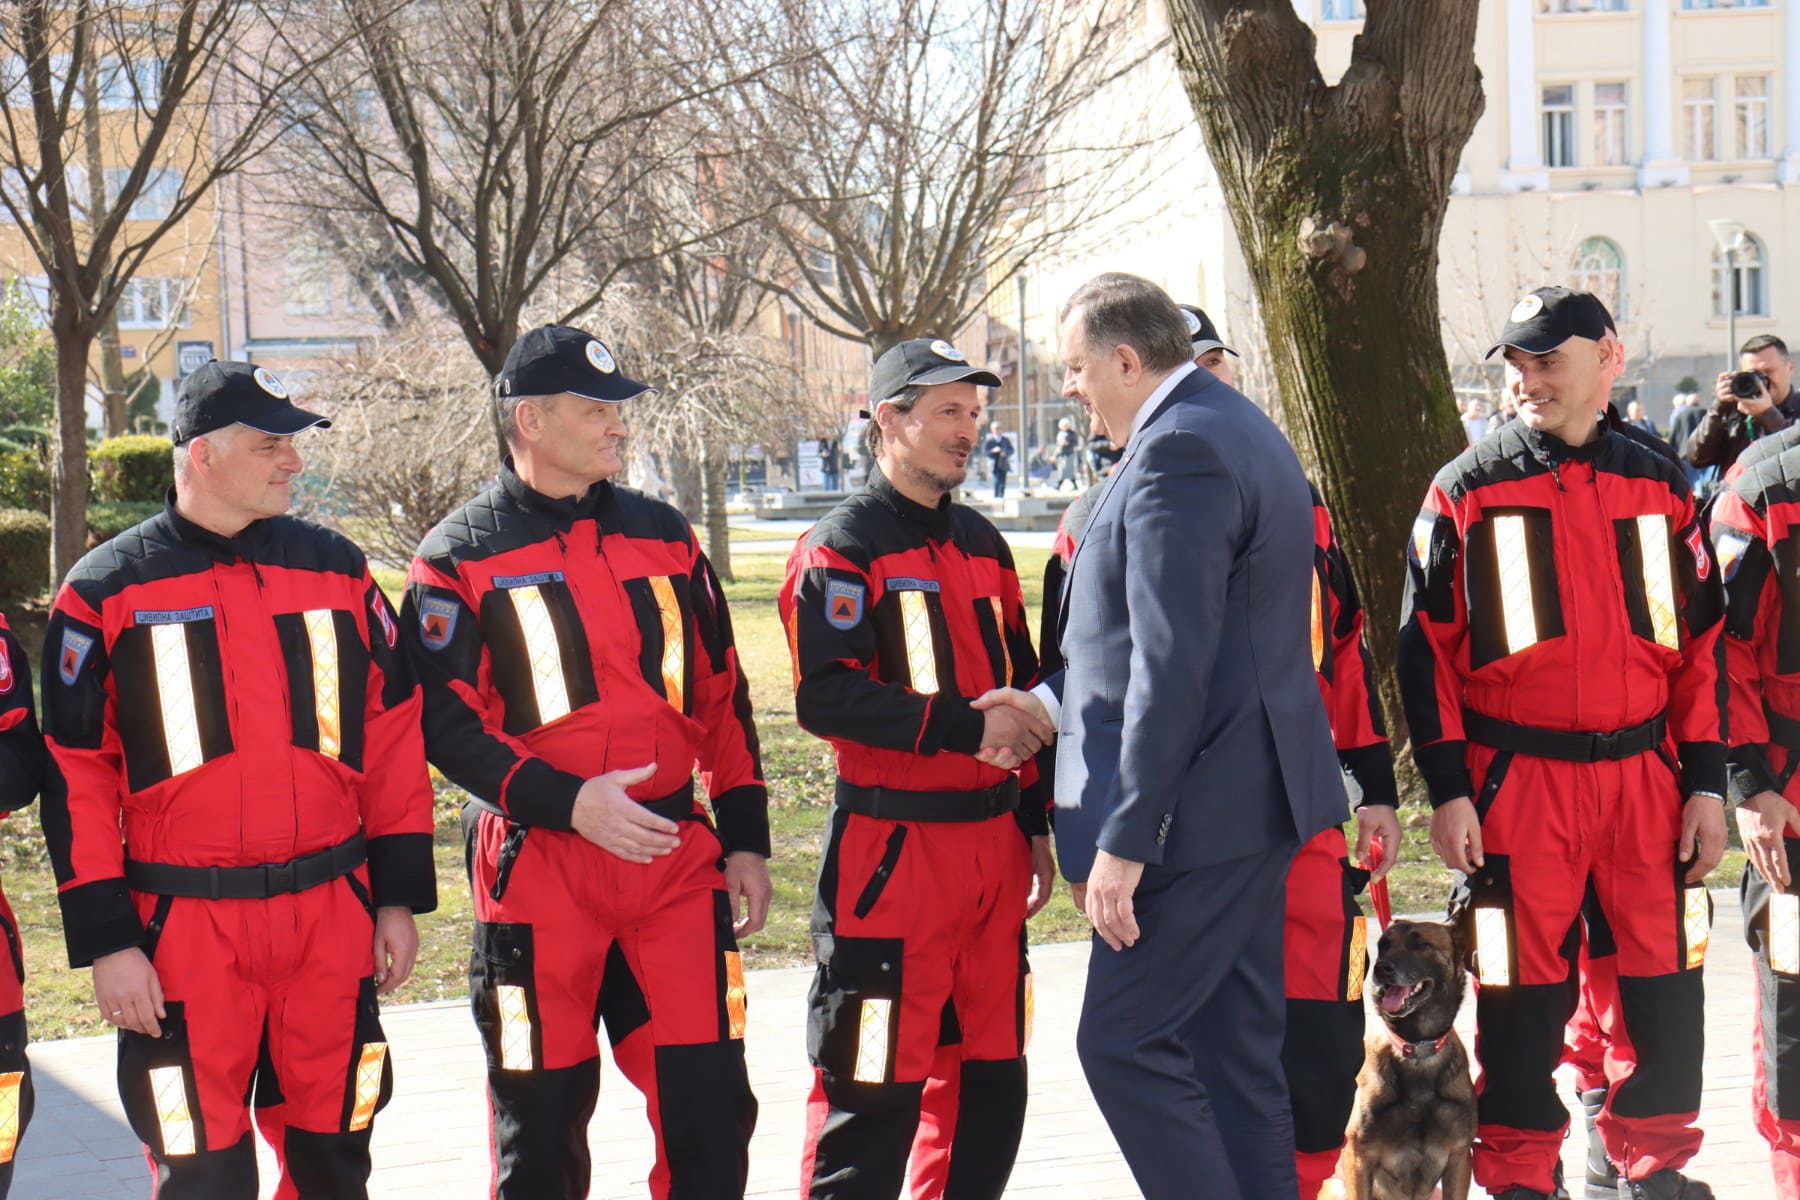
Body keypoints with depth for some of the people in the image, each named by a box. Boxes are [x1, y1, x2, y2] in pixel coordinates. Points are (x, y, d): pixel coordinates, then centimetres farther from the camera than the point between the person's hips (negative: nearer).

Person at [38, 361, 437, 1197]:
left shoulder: (336, 568, 7)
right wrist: (105, 941, -6)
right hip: (185, 931, -3)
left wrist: (399, 898, 8)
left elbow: (393, 736, 10)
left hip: (331, 918, 3)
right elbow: (76, 777, -1)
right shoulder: (107, 591, -1)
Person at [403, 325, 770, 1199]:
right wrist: (566, 800, -19)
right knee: (541, 1123, 7)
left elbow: (722, 696, 15)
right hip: (540, 867, -3)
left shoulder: (662, 535, 12)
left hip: (677, 857, 3)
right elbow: (444, 722, -8)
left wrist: (745, 839, 11)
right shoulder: (460, 557, -1)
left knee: (711, 1103, 1)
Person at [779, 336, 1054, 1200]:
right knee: (875, 1082, -5)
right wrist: (963, 724, -22)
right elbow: (824, 698, -19)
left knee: (992, 1077, 11)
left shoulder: (982, 544, 17)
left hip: (993, 843, 7)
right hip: (893, 851, -7)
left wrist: (1034, 825, 19)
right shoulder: (840, 550, -6)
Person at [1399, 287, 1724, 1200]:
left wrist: (1706, 782, 5)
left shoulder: (1659, 488, 8)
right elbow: (1427, 648, -1)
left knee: (1663, 979, 7)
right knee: (1523, 988, 3)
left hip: (1646, 776, 3)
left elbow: (1702, 643, 10)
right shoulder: (1467, 491, 0)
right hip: (1518, 782, -2)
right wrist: (1447, 791, -7)